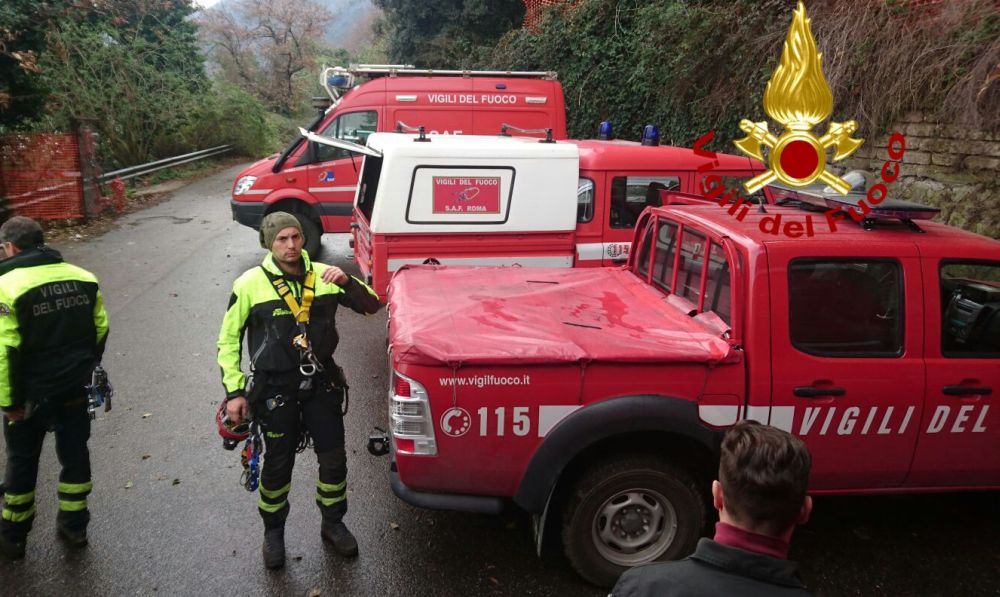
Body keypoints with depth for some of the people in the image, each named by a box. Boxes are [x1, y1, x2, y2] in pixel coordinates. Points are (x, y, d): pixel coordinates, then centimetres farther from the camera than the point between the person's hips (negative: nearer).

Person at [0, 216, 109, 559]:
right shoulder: (84, 279, -2)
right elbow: (100, 330, 4)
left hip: (31, 395, -3)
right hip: (75, 390, 4)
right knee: (75, 454, 17)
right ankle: (74, 526, 30)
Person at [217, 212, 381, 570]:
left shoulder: (323, 275, -4)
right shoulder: (250, 284, -11)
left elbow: (372, 305, -3)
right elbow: (228, 339, -2)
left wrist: (348, 282, -23)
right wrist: (234, 391, -6)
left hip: (321, 383, 3)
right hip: (275, 389, -2)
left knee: (334, 459, 11)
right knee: (278, 464, 11)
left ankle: (333, 523, 35)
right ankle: (273, 532, 35)